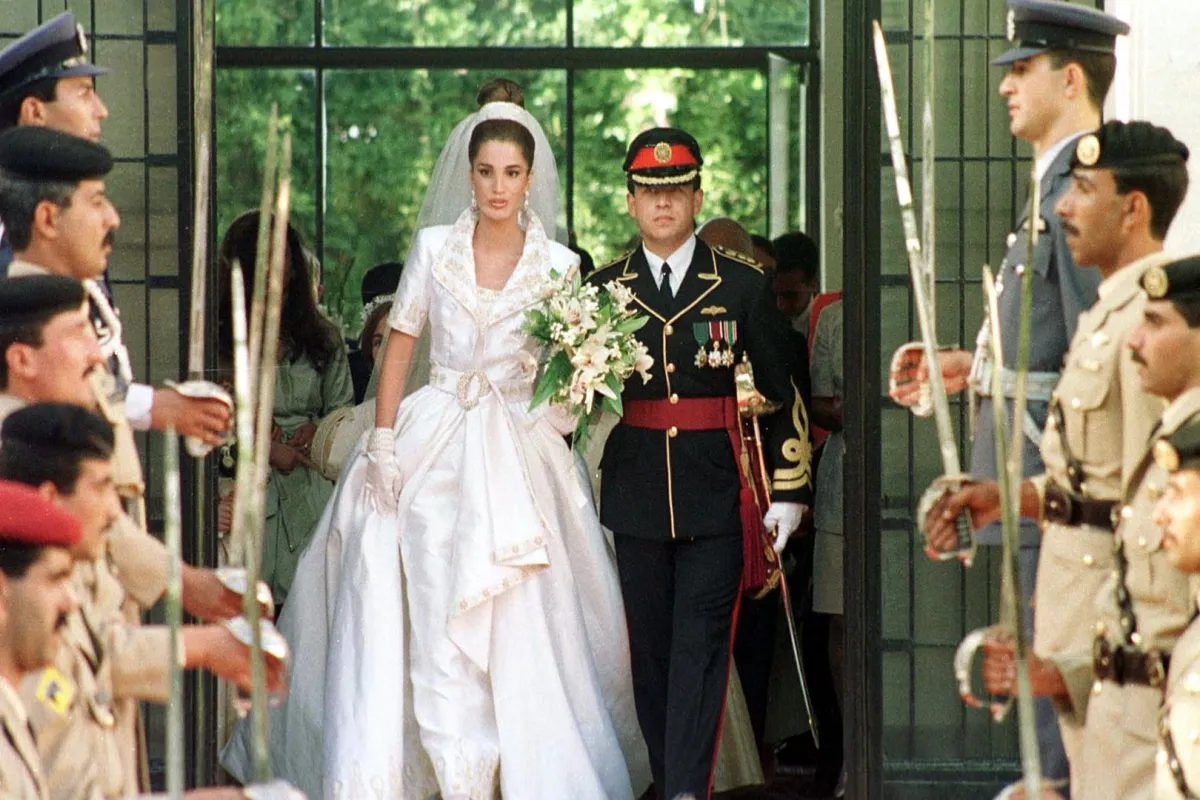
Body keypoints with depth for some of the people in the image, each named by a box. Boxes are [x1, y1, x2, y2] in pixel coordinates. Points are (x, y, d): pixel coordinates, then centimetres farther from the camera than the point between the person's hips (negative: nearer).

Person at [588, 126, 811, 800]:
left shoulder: (743, 284, 2)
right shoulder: (605, 288, 8)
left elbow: (782, 391, 4)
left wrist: (790, 491, 0)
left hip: (717, 496, -3)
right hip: (636, 494, 3)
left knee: (700, 649, -10)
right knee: (651, 650, 6)